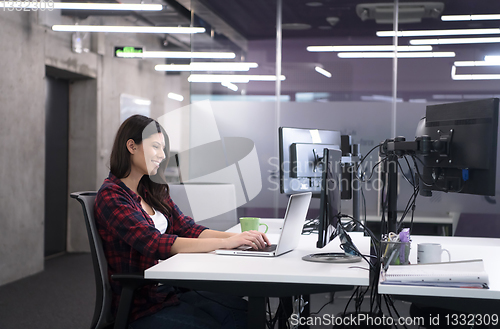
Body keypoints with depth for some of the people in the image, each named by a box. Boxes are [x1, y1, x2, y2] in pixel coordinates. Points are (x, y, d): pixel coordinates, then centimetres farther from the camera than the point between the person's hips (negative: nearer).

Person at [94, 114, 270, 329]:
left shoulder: (153, 191, 14)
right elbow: (154, 243, -23)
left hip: (173, 290, 7)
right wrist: (225, 243, -28)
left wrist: (238, 237, -11)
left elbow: (188, 228, 6)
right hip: (141, 304, -7)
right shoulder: (111, 196, -12)